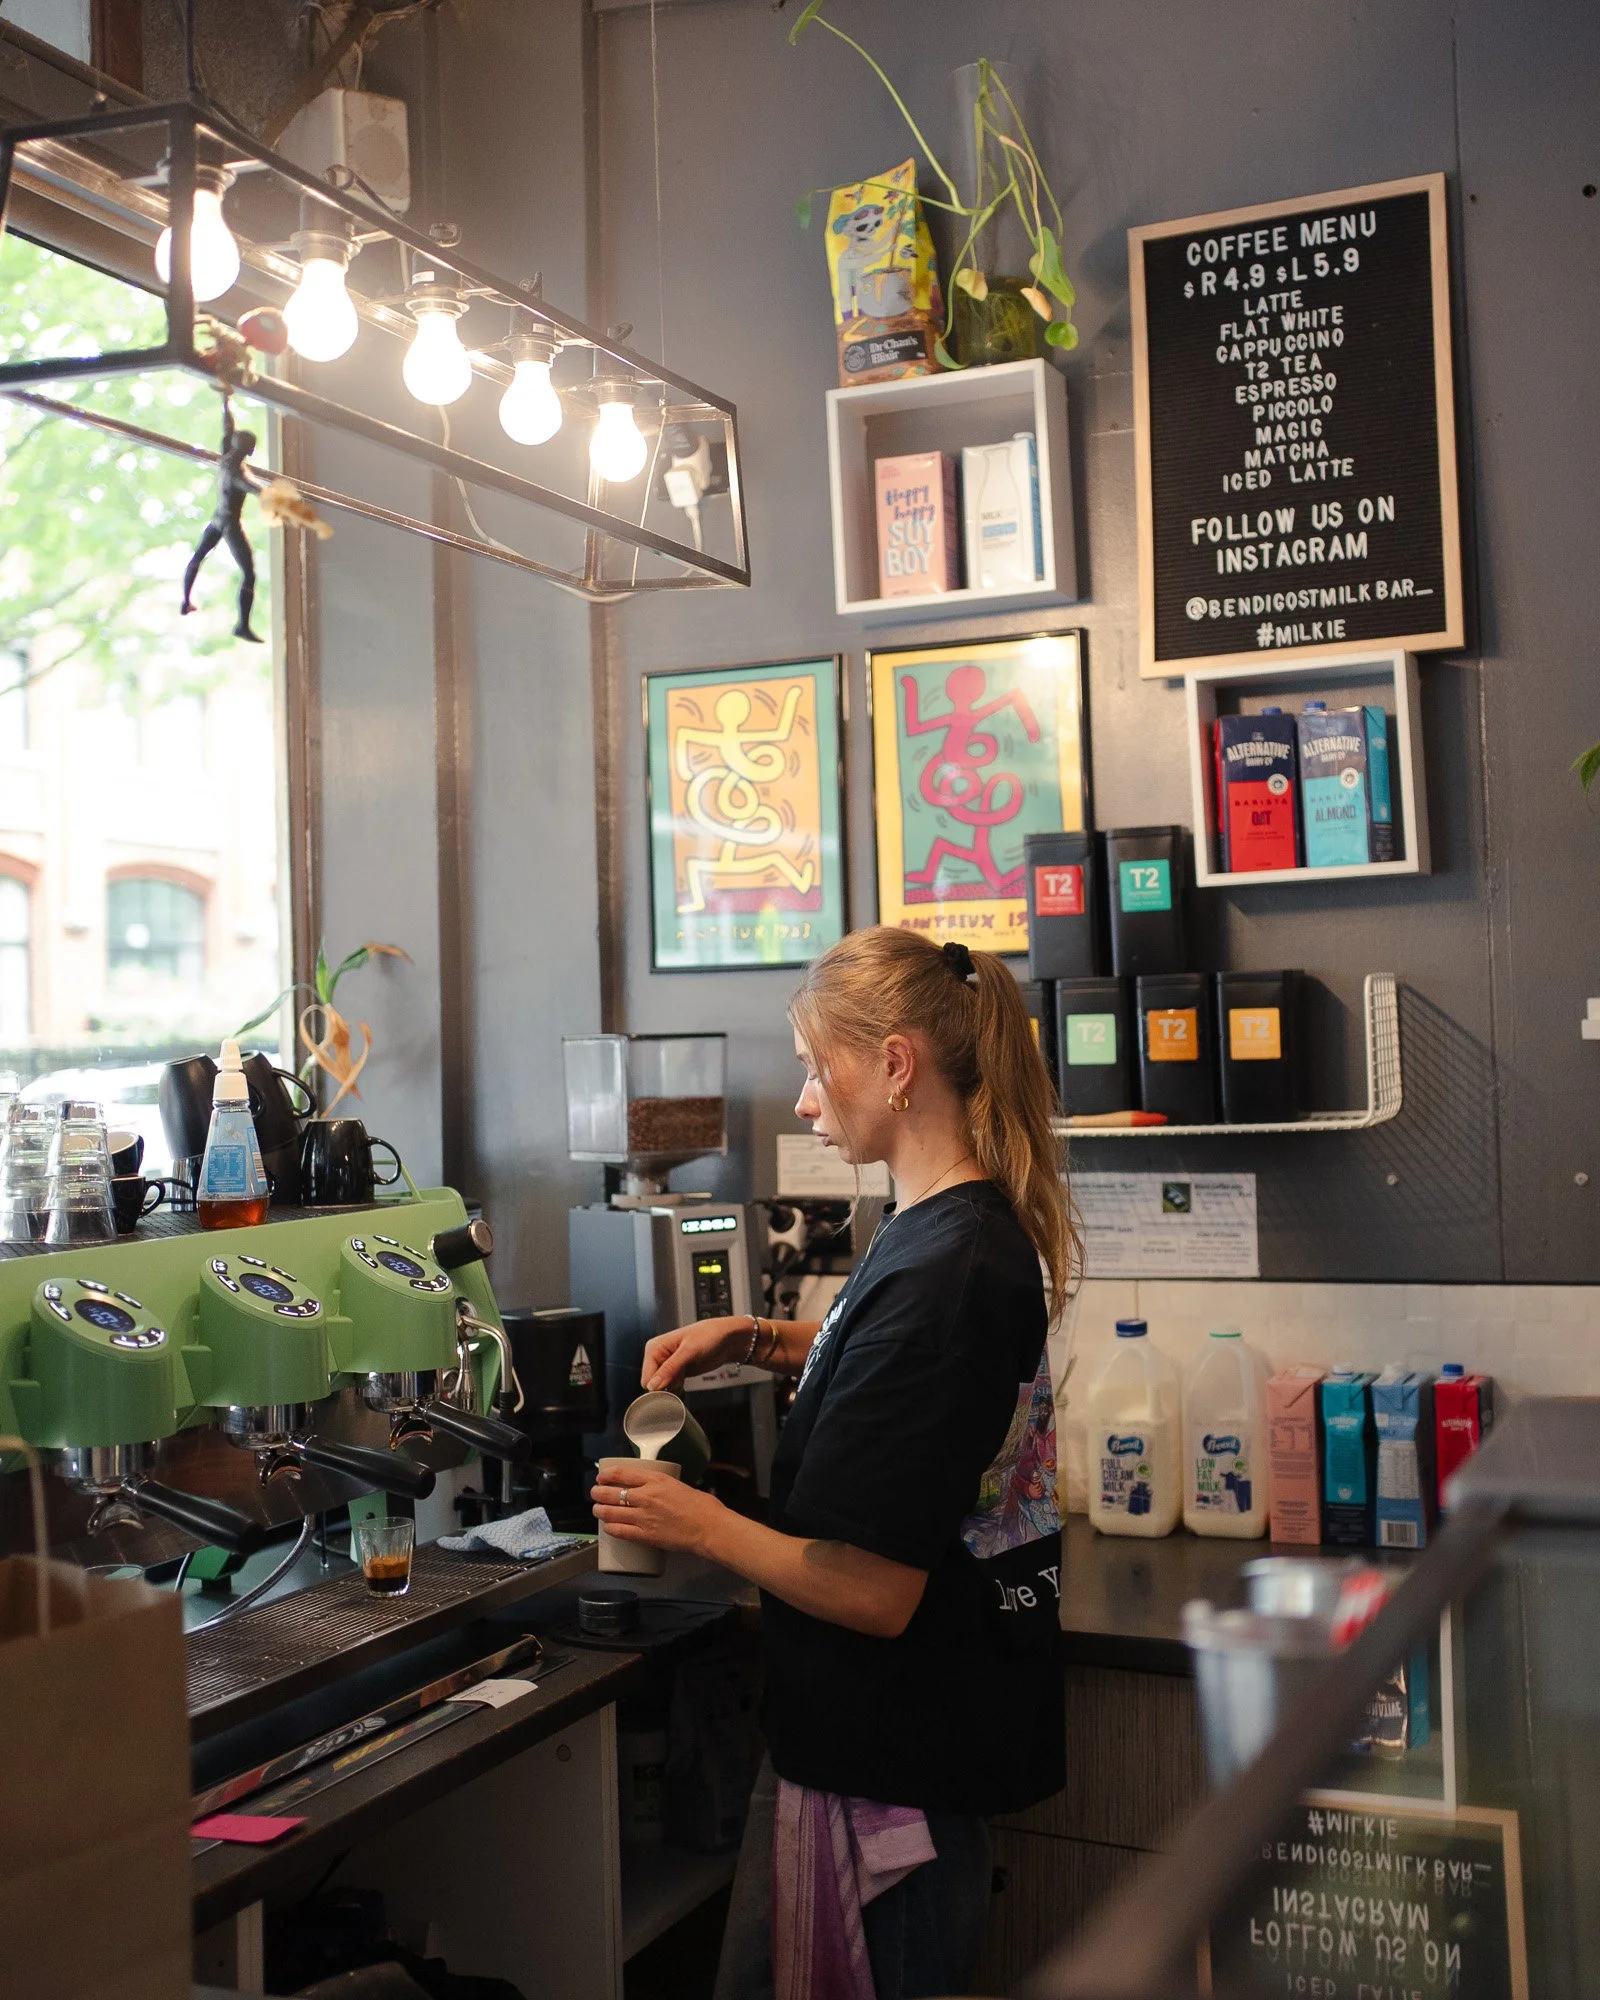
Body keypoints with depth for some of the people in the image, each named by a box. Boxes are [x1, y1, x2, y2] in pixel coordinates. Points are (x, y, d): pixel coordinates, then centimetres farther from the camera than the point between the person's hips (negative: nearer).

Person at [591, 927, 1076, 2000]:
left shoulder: (933, 1269, -27)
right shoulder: (987, 1225, 3)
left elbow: (872, 1592, -27)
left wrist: (699, 1523, -12)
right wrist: (762, 1340, 12)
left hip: (885, 1759, -9)